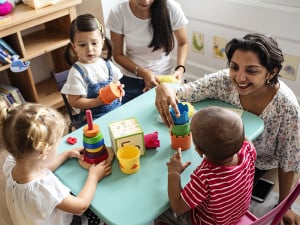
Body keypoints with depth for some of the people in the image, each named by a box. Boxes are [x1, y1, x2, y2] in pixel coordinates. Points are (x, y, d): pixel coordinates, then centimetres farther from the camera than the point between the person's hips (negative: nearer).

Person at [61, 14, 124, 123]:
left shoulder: (107, 64, 6)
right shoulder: (76, 73, -10)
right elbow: (74, 101, -10)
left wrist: (118, 89, -2)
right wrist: (97, 102, -20)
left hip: (116, 108, 5)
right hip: (93, 117, -5)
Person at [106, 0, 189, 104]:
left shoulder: (172, 8, -18)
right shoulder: (117, 13, -17)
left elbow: (183, 44, -2)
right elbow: (118, 55, -6)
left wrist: (180, 69, -18)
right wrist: (142, 72, -20)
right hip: (131, 81, 0)